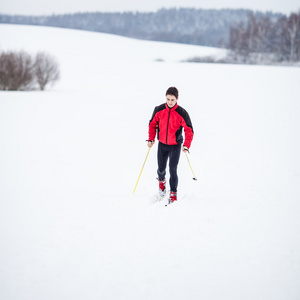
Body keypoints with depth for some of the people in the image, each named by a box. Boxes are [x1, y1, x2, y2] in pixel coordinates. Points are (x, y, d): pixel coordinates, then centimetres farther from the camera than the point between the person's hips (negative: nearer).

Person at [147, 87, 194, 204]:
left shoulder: (182, 113, -17)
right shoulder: (159, 110, -9)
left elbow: (189, 130, -13)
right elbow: (153, 124, 7)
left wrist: (186, 146, -25)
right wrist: (151, 139, -3)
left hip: (175, 145, -3)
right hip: (162, 144, 3)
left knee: (172, 169, -12)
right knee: (161, 169, 12)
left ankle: (173, 193, 3)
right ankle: (161, 181, 47)